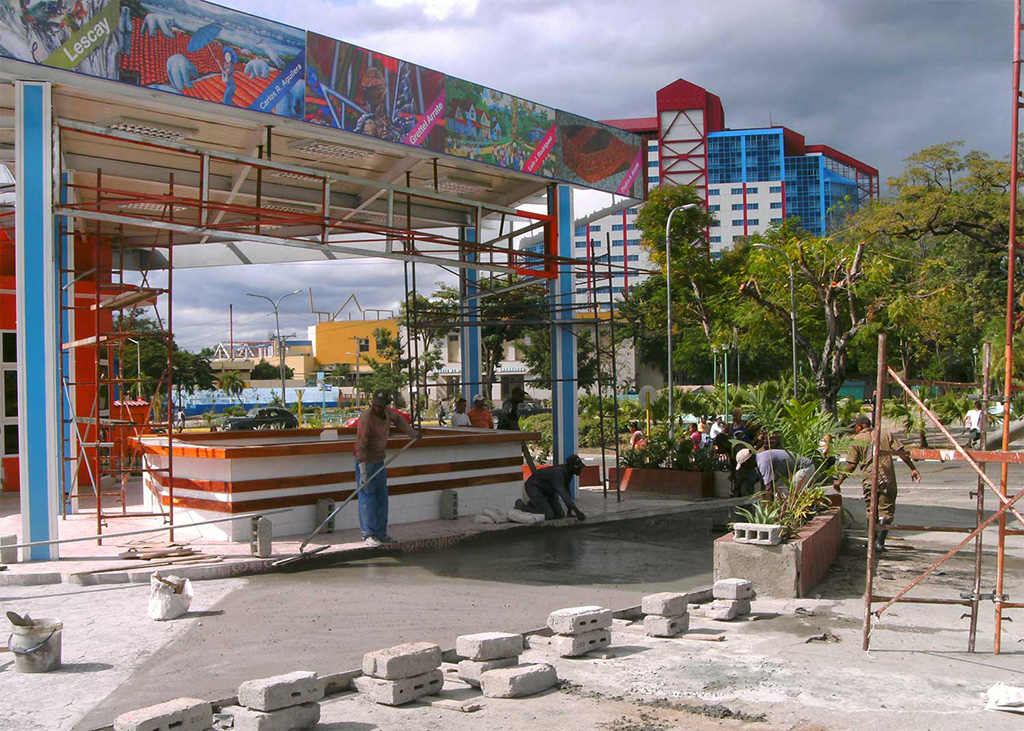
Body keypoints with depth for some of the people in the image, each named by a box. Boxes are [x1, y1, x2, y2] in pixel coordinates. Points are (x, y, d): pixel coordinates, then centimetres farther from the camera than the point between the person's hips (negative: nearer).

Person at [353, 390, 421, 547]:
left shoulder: (387, 411, -4)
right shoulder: (366, 418, -25)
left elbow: (397, 419, 20)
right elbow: (361, 446, -25)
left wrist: (413, 433, 28)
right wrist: (363, 472, -27)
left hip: (379, 460, 8)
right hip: (365, 461, -8)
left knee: (382, 496, 10)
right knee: (367, 495, -8)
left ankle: (381, 533, 17)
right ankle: (368, 534, -4)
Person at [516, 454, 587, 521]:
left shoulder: (569, 472, -8)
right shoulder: (558, 472, -36)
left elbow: (566, 490, 4)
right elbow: (562, 493, -48)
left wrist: (570, 511, 0)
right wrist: (577, 511, -55)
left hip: (548, 490, 9)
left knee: (560, 515, 2)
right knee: (548, 516, -21)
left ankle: (535, 505, 21)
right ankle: (522, 507, -2)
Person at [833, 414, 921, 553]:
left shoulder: (857, 440, 3)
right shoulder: (886, 434, 9)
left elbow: (851, 465, -1)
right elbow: (901, 452, 3)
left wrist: (839, 480, 5)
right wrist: (913, 469, 9)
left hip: (869, 481, -1)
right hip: (887, 479, 1)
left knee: (871, 511, 13)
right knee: (886, 510, 3)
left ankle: (872, 542, 14)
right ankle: (880, 542, -10)